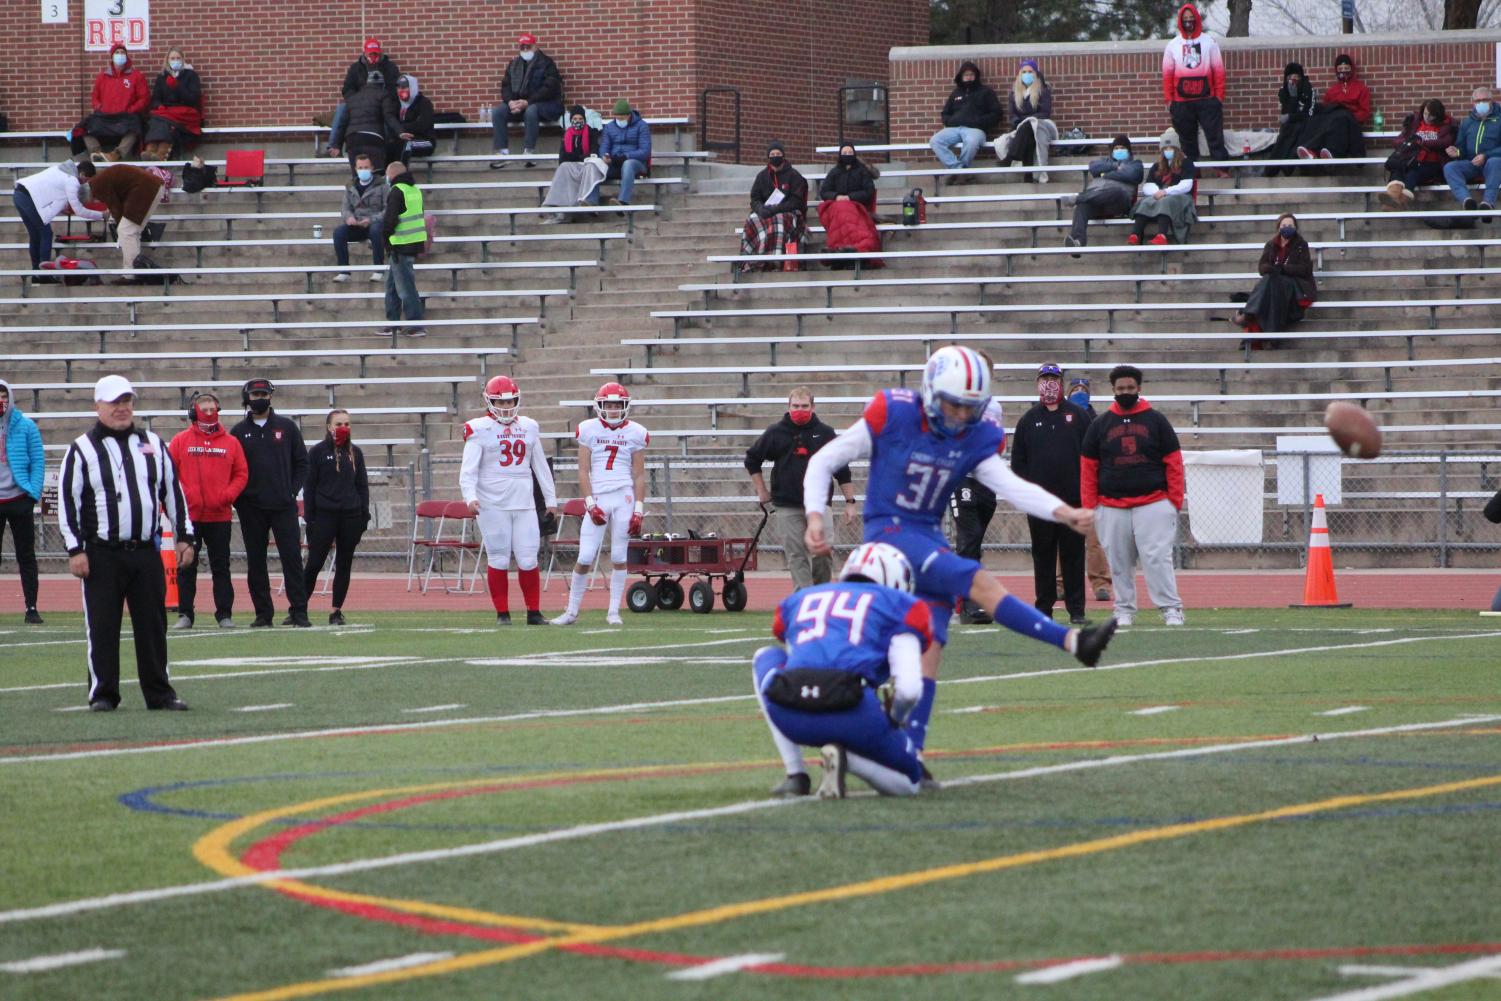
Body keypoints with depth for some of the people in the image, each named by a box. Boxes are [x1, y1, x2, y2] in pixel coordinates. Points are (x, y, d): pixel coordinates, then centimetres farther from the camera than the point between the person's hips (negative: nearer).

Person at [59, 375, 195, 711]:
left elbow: (173, 491, 17)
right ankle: (103, 693, 6)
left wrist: (184, 535, 12)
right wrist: (75, 550, -8)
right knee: (102, 626, -2)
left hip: (146, 553, 3)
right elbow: (67, 501, -2)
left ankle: (159, 693, 11)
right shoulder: (82, 450, 0)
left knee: (152, 624, 5)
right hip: (103, 555, -3)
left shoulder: (152, 444, 12)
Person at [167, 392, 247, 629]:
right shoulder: (181, 441, 3)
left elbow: (241, 474, 7)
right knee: (186, 567, 0)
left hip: (220, 515, 1)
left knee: (221, 567, 6)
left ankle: (225, 613, 9)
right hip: (189, 515, -1)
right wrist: (182, 495, -12)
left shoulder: (230, 442, 7)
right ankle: (185, 614, 4)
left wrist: (228, 495, -8)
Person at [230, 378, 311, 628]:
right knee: (255, 561, 2)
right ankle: (263, 613, 7)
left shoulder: (287, 427, 9)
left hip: (283, 505, -1)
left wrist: (292, 492, -1)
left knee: (292, 557, -7)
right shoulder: (239, 432, 8)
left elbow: (301, 463, 10)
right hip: (252, 509, 1)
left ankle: (298, 610, -6)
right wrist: (239, 499, -3)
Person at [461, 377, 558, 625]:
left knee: (528, 560, 0)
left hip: (524, 504, 3)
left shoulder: (528, 428, 13)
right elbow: (469, 469, -8)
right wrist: (470, 497, -24)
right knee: (499, 561, 0)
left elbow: (541, 466, 19)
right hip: (493, 505, -3)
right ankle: (502, 613, 8)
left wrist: (550, 499, 17)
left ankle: (534, 612, 10)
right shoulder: (480, 430, -2)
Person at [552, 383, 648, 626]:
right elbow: (583, 471, 3)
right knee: (585, 557, -4)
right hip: (597, 496, 0)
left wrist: (638, 509, 0)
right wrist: (590, 504, -7)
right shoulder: (589, 430, 4)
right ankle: (571, 611, 7)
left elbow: (639, 475, 7)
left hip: (624, 497, 0)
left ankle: (613, 612, 9)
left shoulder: (635, 433, 6)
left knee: (619, 557, 1)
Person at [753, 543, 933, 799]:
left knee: (766, 659, 37)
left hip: (791, 716, 2)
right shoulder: (898, 605, 18)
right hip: (852, 710, -2)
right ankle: (843, 756, -7)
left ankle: (794, 775, 21)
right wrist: (894, 721, 28)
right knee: (909, 783, 25)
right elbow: (908, 689, 5)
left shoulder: (799, 600, 31)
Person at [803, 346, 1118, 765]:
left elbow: (1011, 486, -12)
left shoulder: (976, 439, 1)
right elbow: (823, 462, -5)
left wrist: (1066, 513, -28)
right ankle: (1072, 641, -27)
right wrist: (815, 518, -16)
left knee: (930, 644, -5)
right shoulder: (892, 416, -12)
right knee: (977, 582, -23)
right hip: (888, 531, -6)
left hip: (930, 538, 6)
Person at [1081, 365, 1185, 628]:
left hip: (1153, 505, -2)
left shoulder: (1156, 421, 7)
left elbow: (1173, 463, 5)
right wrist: (1089, 507, 3)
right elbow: (1088, 468, 10)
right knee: (1119, 563, 3)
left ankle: (1171, 609, -9)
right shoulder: (1100, 425, 10)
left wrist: (1175, 501, -2)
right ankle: (1124, 611, 11)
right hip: (1111, 506, 2)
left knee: (1157, 558, -10)